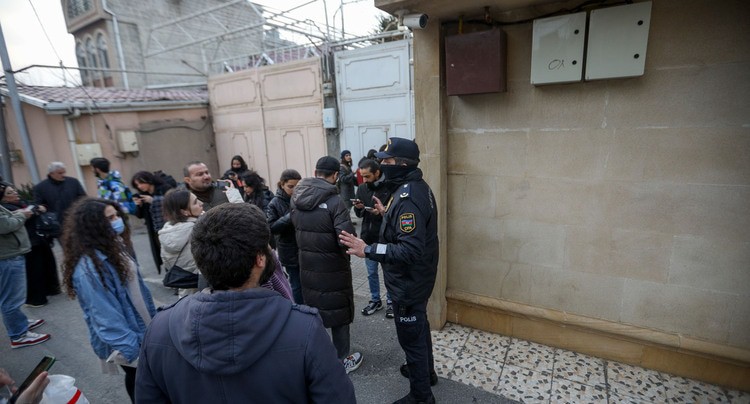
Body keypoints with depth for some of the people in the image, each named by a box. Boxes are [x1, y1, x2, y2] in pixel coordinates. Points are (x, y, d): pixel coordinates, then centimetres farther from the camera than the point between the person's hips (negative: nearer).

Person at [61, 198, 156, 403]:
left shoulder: (115, 247, -1)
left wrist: (152, 317, 14)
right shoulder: (88, 267, -28)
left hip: (142, 328, 7)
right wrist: (130, 349, -23)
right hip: (127, 340, -7)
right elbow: (105, 317, -27)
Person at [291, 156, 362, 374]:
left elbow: (296, 226, 7)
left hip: (306, 265, 6)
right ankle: (343, 360, 27)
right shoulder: (334, 201, -22)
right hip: (332, 267, -6)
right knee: (339, 313, 12)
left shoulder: (296, 198, -2)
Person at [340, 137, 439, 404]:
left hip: (409, 283, -10)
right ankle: (426, 371, 50)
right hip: (417, 277, 10)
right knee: (419, 326, 27)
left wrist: (368, 250, -35)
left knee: (411, 337, 9)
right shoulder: (417, 188, 3)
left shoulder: (408, 197, -29)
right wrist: (388, 214, 12)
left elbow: (410, 250, -34)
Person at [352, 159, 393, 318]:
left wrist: (382, 212, -26)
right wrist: (358, 208, -9)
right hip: (368, 238, 5)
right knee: (371, 273, 17)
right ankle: (375, 300, 35)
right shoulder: (362, 188, 4)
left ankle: (390, 301, 30)